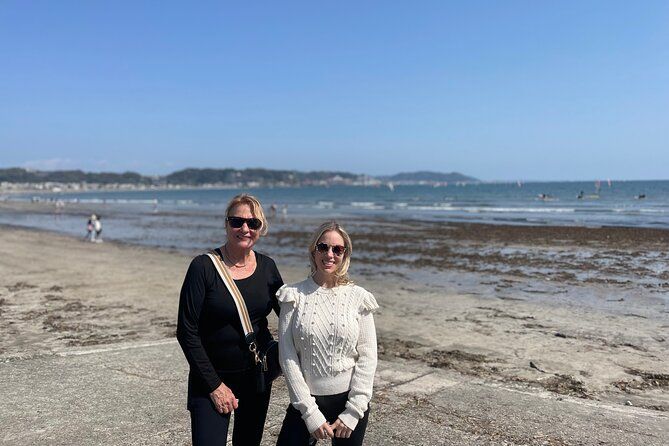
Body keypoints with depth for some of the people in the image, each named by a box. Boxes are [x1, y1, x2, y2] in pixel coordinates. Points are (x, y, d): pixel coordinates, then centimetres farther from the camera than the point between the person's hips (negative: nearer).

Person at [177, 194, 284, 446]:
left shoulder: (267, 267, -1)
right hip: (211, 378, -4)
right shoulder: (204, 267, -14)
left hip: (258, 375, 4)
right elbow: (186, 332, -13)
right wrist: (214, 385, -13)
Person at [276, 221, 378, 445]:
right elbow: (287, 357, -6)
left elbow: (367, 357, -3)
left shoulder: (358, 297, -3)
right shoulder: (295, 296, -4)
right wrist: (310, 413, -10)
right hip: (306, 401, 0)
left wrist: (353, 412, -8)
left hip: (349, 399, 0)